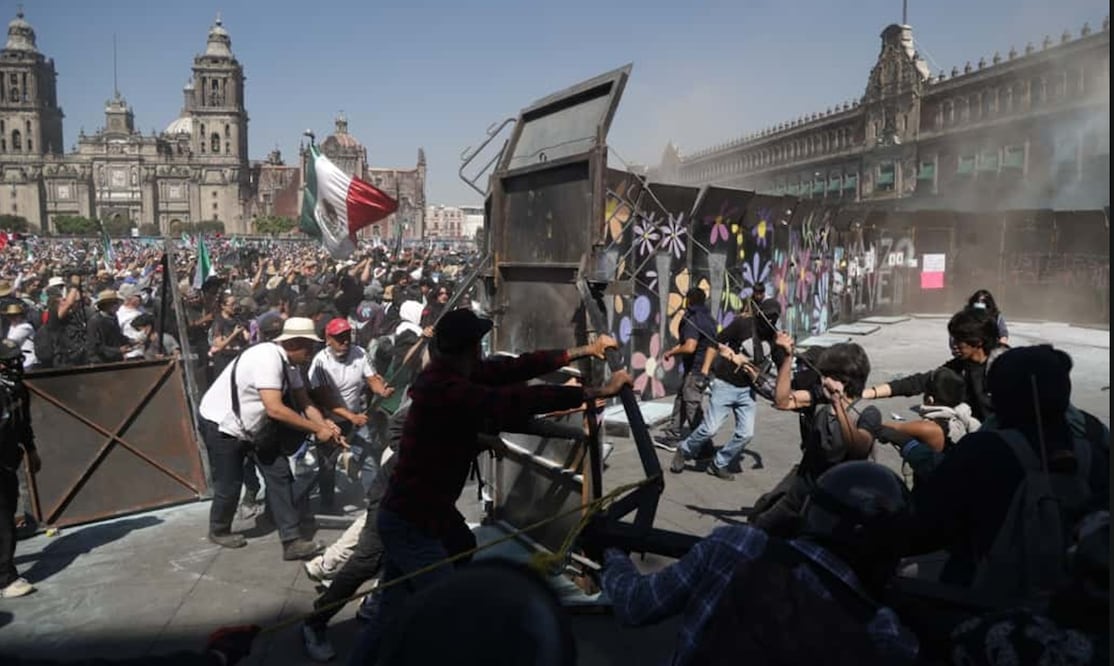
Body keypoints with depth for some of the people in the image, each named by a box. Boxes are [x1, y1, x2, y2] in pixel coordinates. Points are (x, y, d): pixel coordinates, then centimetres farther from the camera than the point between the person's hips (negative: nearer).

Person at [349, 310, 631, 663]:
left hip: (413, 513, 9)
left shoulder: (446, 373, 2)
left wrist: (584, 350, 5)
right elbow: (520, 400, -30)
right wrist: (600, 391, -23)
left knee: (395, 614, 16)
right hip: (411, 521, -9)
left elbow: (514, 368, 3)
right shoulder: (448, 389, -26)